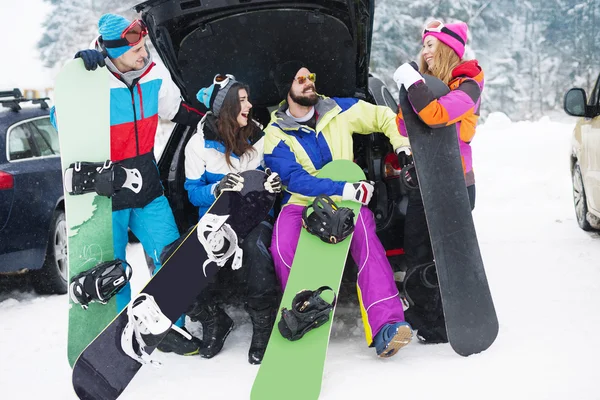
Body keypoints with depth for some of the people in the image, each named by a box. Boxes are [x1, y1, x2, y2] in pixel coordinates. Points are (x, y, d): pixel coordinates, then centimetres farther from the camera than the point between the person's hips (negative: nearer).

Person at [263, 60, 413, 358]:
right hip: (301, 203, 0)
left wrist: (403, 146, -2)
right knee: (282, 248, -33)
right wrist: (344, 189, -27)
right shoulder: (276, 134, -1)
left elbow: (383, 117, 16)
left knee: (366, 239, -33)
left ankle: (385, 327, -41)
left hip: (347, 200, 1)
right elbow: (296, 179, -15)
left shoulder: (338, 111, 6)